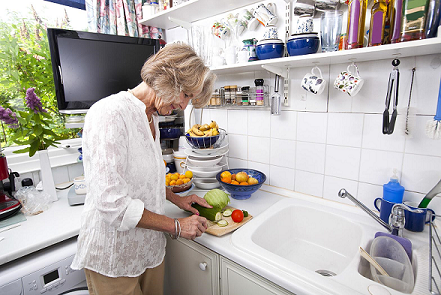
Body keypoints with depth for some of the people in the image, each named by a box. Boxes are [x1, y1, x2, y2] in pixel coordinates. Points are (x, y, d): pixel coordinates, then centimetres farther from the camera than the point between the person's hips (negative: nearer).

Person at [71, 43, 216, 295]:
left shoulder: (151, 116, 5)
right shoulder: (110, 113, -23)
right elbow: (112, 203, -28)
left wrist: (176, 199, 5)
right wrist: (176, 226, -19)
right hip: (114, 257, -7)